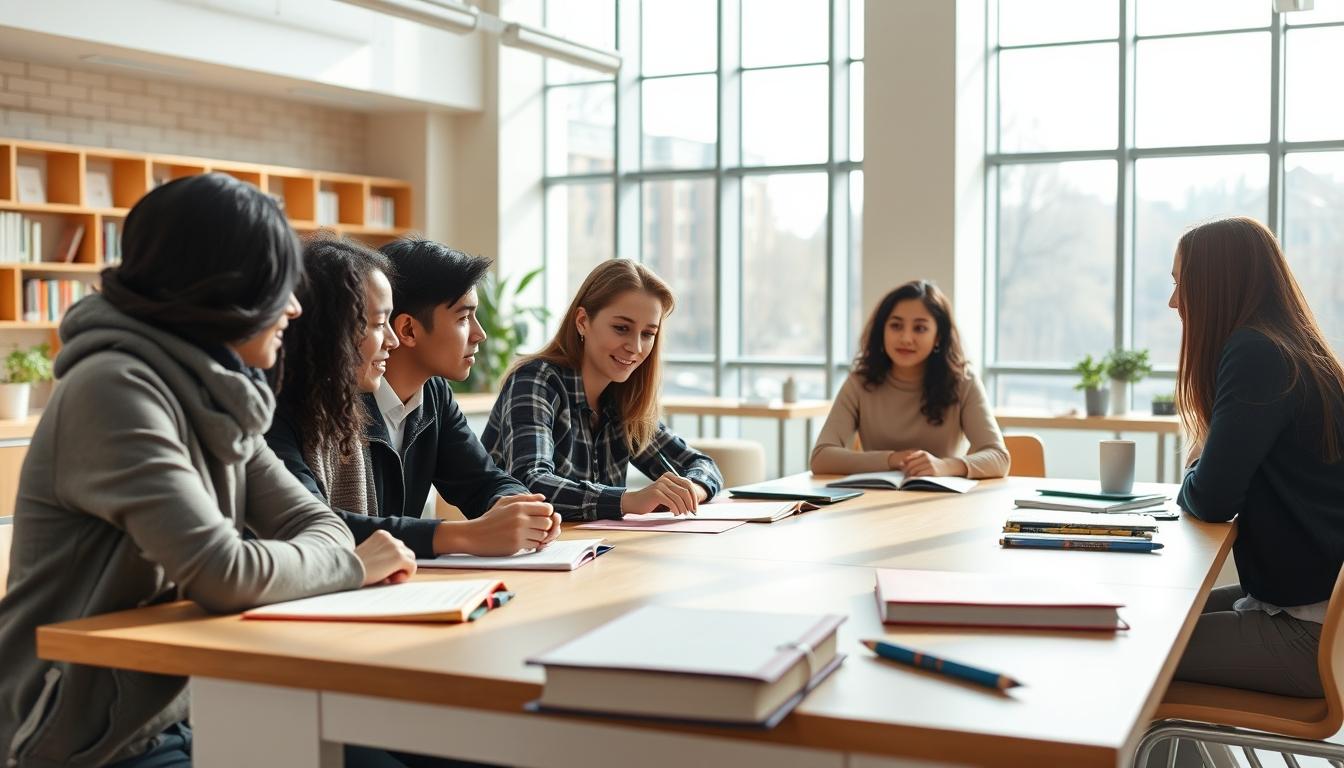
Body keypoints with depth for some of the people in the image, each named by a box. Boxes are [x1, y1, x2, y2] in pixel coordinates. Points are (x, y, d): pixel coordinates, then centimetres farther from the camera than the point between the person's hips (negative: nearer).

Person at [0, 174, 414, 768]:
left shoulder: (215, 395, 5)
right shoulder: (116, 389, -21)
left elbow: (316, 524, 6)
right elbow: (224, 573, -29)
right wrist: (350, 563, -12)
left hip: (182, 712, 8)